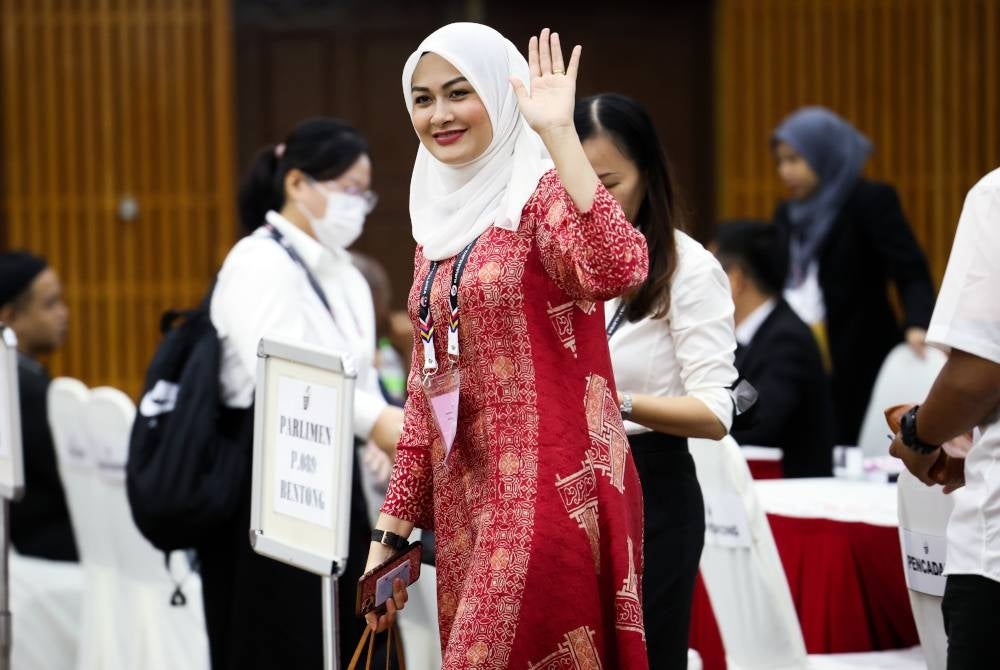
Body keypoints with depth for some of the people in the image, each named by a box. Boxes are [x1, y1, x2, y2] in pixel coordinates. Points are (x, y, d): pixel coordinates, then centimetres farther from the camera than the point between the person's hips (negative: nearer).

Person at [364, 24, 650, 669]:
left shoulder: (542, 195, -7)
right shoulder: (439, 222, 14)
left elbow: (618, 270, -30)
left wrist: (558, 133, -29)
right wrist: (392, 533, 14)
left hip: (549, 492, -7)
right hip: (463, 497, 8)